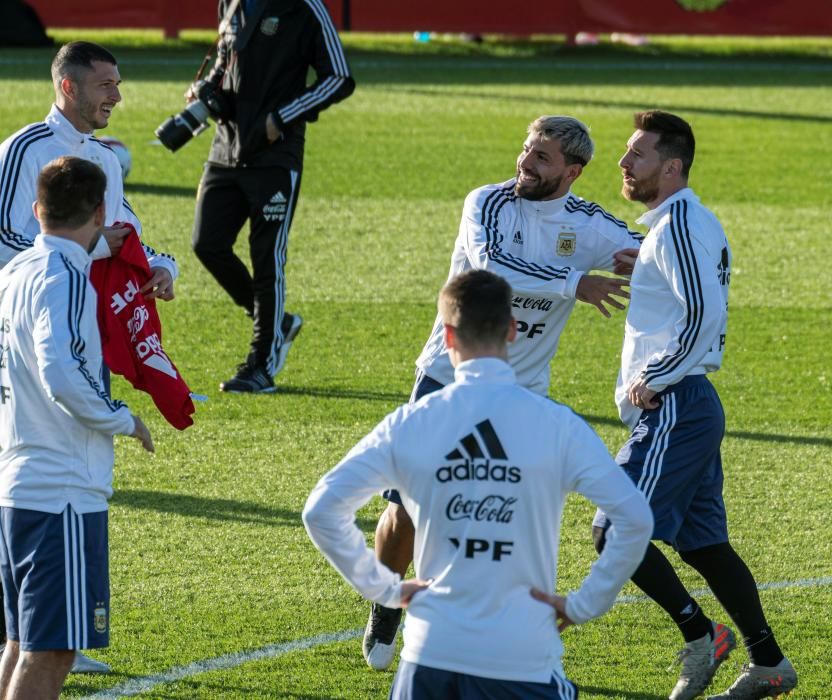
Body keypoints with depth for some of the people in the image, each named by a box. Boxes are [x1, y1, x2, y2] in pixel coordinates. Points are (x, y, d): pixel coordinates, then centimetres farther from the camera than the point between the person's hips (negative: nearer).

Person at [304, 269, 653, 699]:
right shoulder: (557, 425, -5)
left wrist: (383, 587, 9)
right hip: (523, 659, -2)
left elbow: (321, 510, 1)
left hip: (430, 652, 2)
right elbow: (635, 518, -9)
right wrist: (583, 605, 1)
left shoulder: (409, 424, 0)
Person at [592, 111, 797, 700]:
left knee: (617, 531, -10)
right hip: (695, 404, 10)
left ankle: (699, 633, -4)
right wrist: (646, 377, 16)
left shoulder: (678, 224, -15)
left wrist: (654, 378, -17)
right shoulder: (694, 221, 17)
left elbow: (704, 313, -25)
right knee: (702, 541, 13)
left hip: (673, 407, -10)